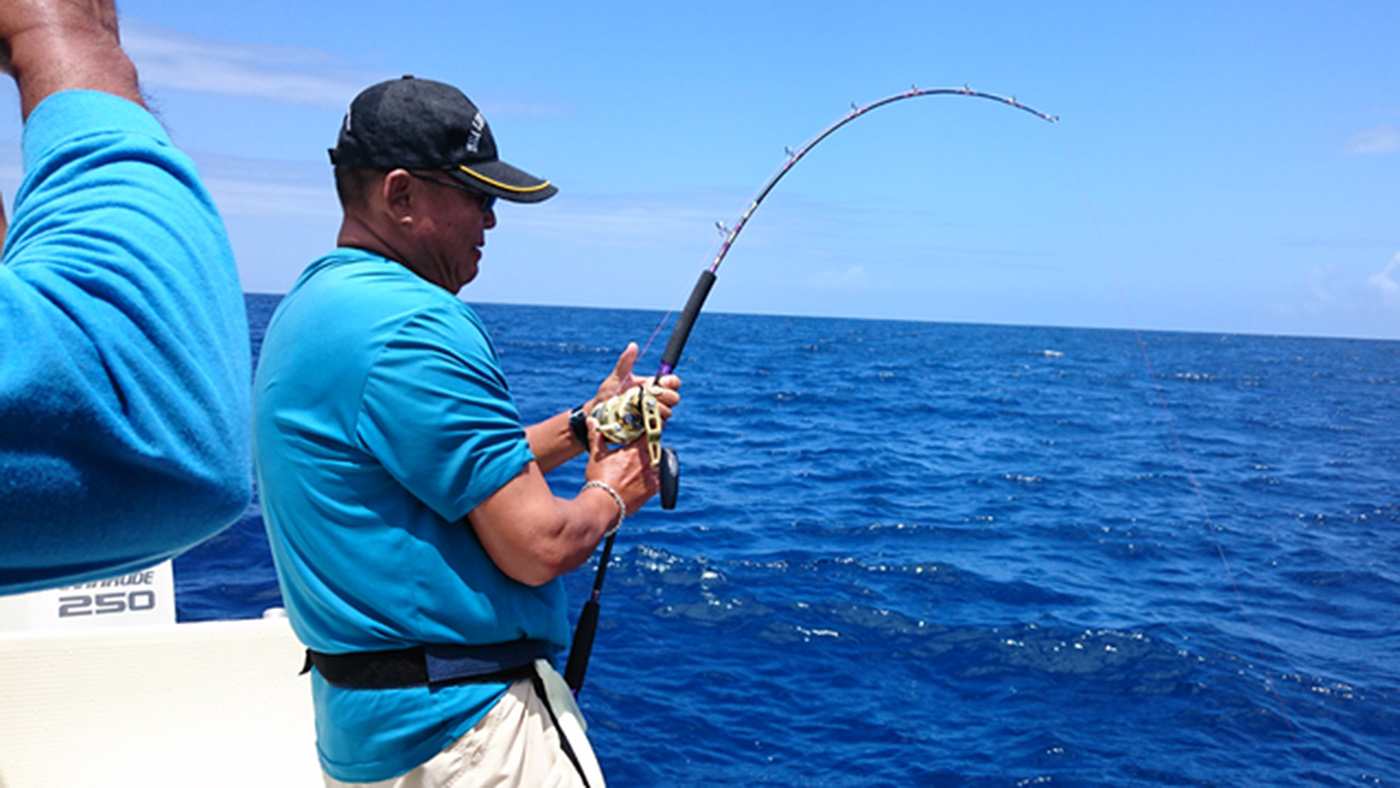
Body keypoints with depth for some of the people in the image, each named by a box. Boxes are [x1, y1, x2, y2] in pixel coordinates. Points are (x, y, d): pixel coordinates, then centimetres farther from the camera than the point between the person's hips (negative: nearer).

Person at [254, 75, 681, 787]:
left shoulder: (310, 304, 11)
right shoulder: (407, 324, -21)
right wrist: (611, 495, -2)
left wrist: (583, 426, 13)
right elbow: (539, 545, -21)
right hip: (463, 726, -10)